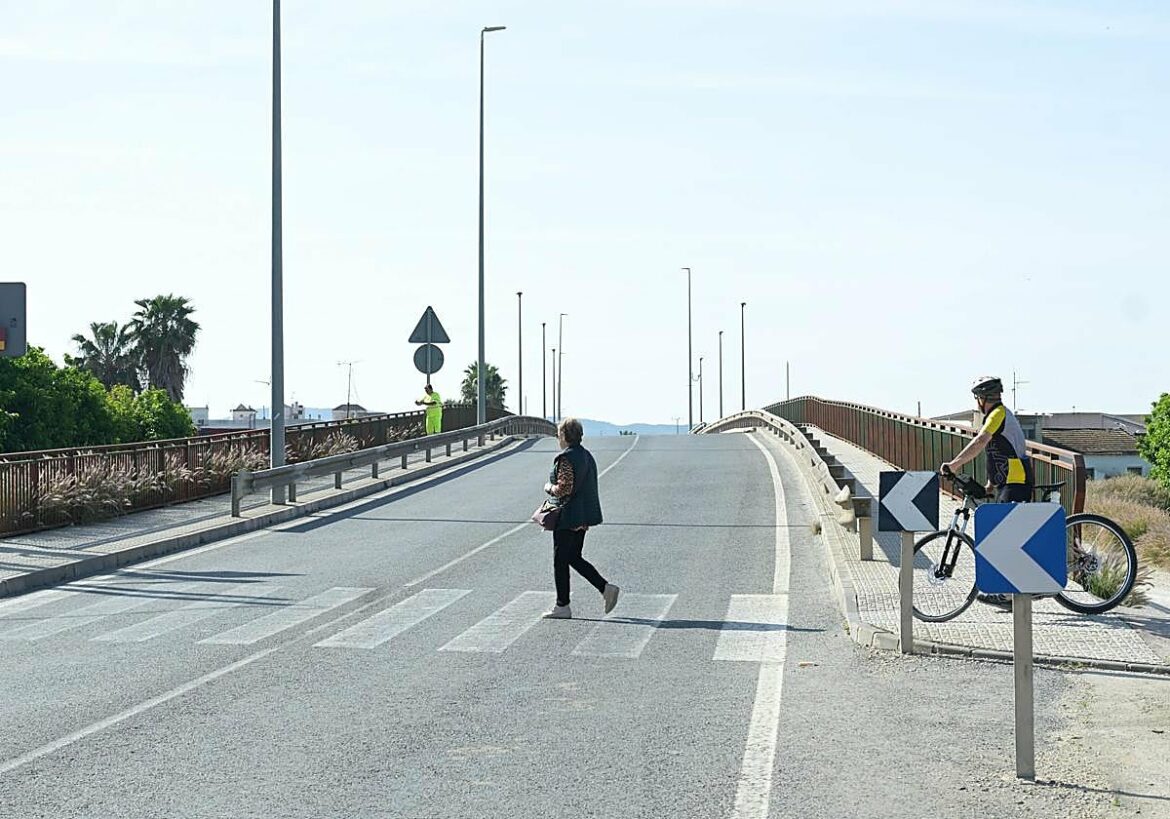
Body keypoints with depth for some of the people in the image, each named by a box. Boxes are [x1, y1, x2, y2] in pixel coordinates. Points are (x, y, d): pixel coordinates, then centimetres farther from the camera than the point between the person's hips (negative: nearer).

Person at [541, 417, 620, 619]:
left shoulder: (566, 458, -18)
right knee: (574, 558, 18)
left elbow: (564, 489, -24)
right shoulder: (587, 456, 11)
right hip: (583, 517, 9)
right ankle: (606, 588, 7)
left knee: (560, 561, 1)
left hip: (567, 518, -9)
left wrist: (549, 487, -5)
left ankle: (562, 607, 7)